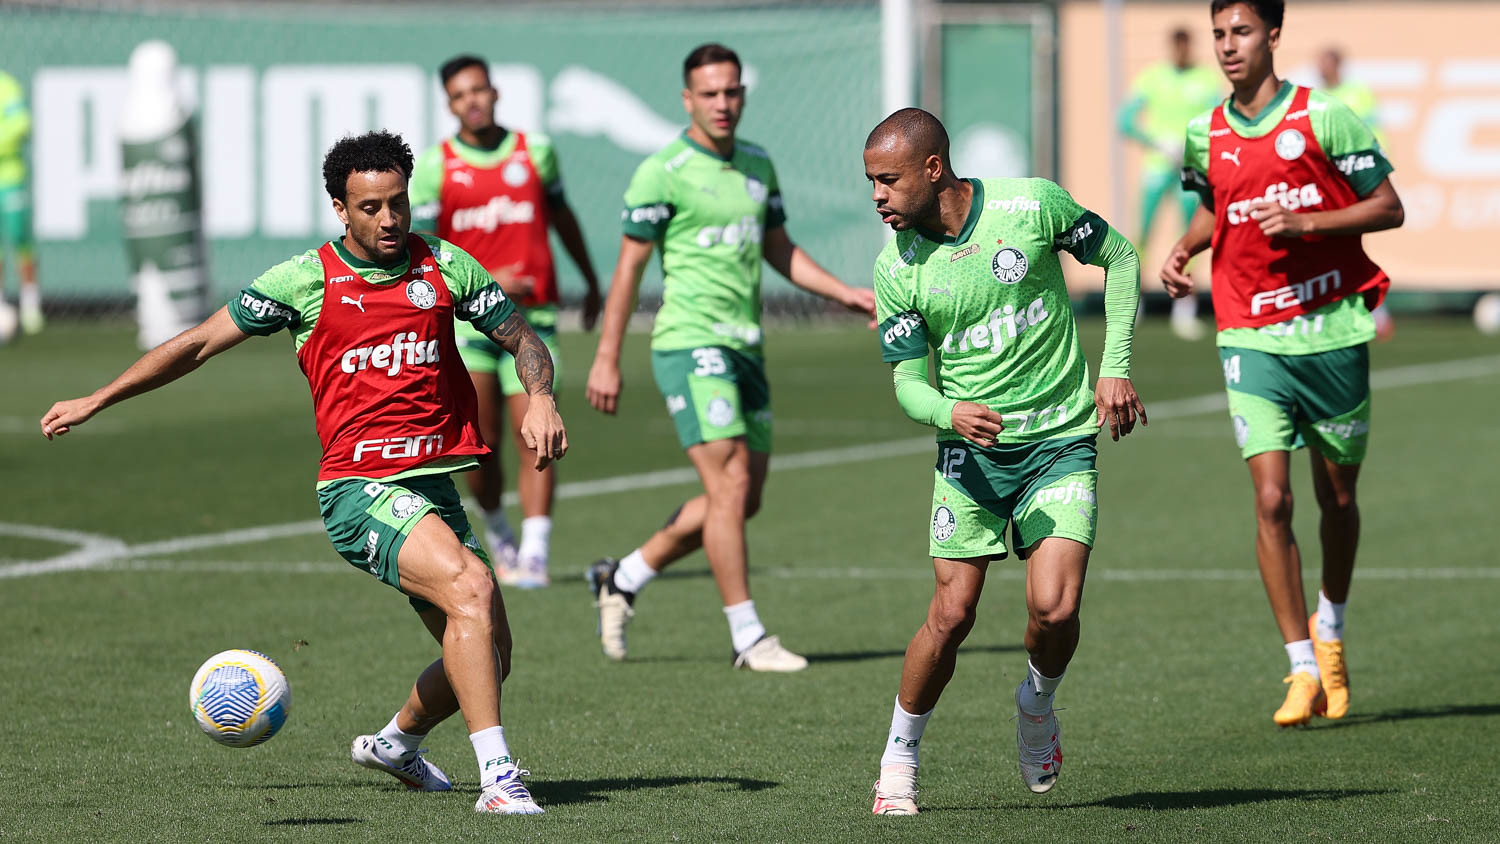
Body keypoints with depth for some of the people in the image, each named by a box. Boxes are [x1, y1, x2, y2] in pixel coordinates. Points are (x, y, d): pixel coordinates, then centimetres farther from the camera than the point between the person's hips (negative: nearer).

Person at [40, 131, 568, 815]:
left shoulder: (446, 266, 6)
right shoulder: (306, 280, -2)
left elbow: (522, 339, 16)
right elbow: (200, 342, 6)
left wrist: (540, 399, -7)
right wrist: (96, 400, 7)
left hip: (435, 483, 5)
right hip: (359, 486, -5)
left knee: (486, 655, 7)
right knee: (470, 587, -29)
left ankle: (397, 741, 37)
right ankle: (497, 777, -31)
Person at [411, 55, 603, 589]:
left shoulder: (535, 151, 7)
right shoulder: (433, 168, 1)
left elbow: (560, 215, 22)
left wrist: (590, 280, 32)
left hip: (531, 317, 1)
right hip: (467, 317, -1)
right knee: (480, 443, -2)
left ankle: (534, 555, -11)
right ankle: (496, 531, 24)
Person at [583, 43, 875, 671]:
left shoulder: (757, 165, 13)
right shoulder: (663, 173, -9)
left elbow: (779, 251, 22)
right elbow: (630, 266, -7)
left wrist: (846, 294, 10)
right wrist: (607, 359, -9)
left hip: (744, 348, 8)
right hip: (690, 343, -8)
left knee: (743, 498, 9)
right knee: (730, 487, -13)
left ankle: (624, 579, 24)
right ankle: (748, 638, -7)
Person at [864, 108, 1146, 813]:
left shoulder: (1032, 205, -10)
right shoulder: (897, 267, -6)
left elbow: (1119, 257, 5)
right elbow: (909, 382, -2)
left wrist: (1115, 369, 0)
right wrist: (948, 413, -26)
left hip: (1062, 440, -1)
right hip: (970, 452, 1)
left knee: (1054, 608, -15)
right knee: (951, 613, -7)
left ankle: (1038, 702, 18)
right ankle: (900, 755, 13)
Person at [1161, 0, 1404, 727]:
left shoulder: (1324, 118, -7)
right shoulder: (1205, 136, 5)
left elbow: (1388, 208, -4)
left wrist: (1307, 221, -17)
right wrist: (1183, 250, 4)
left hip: (1332, 333, -1)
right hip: (1252, 339, 1)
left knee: (1336, 499, 11)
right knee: (1272, 501, -11)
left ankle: (1330, 626, 38)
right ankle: (1303, 670, -8)